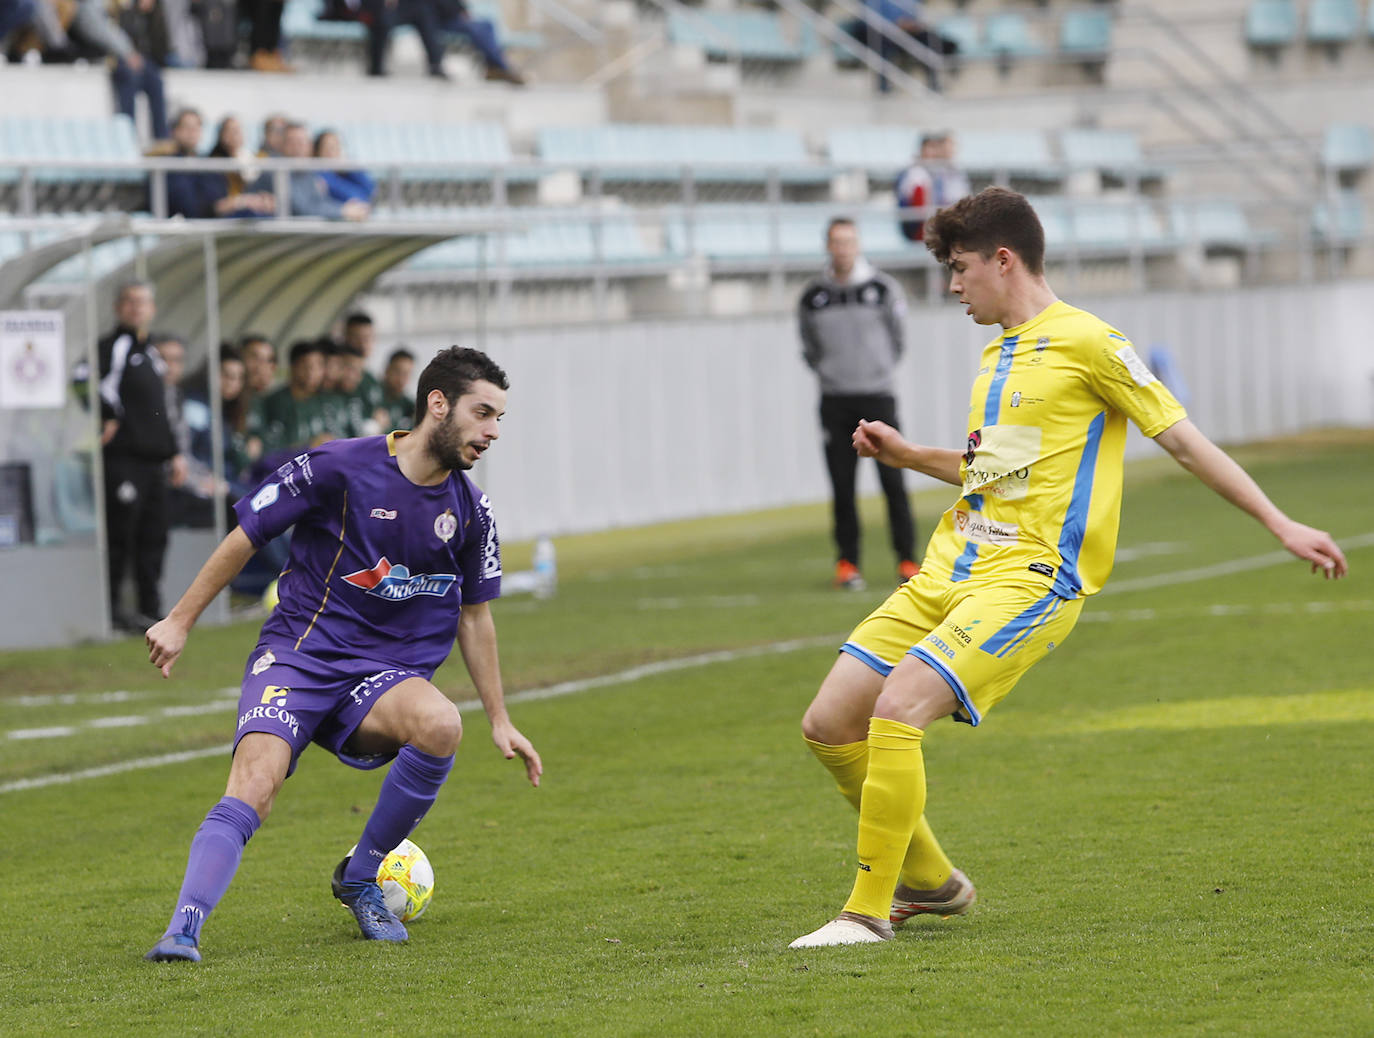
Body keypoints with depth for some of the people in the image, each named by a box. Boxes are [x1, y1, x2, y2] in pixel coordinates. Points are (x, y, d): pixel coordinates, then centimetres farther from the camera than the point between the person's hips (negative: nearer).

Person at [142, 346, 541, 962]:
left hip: (387, 675, 3)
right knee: (253, 786, -29)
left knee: (441, 725, -30)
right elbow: (246, 536, 2)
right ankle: (183, 931, -34)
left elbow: (473, 615, 19)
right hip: (297, 655, -3)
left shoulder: (471, 511, 6)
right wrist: (180, 621, 4)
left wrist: (499, 720, 19)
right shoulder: (340, 468, -9)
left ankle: (360, 878, -10)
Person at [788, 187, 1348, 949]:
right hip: (951, 569, 9)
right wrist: (908, 456, 21)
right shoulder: (998, 353, 20)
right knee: (829, 723, 2)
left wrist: (1282, 526, -6)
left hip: (1028, 574, -9)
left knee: (897, 709, -26)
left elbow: (1182, 440, -4)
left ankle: (870, 910, -17)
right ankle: (929, 881, 19)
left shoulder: (1085, 342, -6)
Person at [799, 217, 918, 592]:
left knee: (893, 480, -5)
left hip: (877, 396, -1)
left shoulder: (883, 287, -1)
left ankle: (907, 560, 1)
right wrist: (829, 374, 5)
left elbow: (897, 337, 10)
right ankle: (847, 562, 6)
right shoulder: (813, 295, 3)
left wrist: (882, 370, 9)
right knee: (842, 486, 0)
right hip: (835, 400, 1)